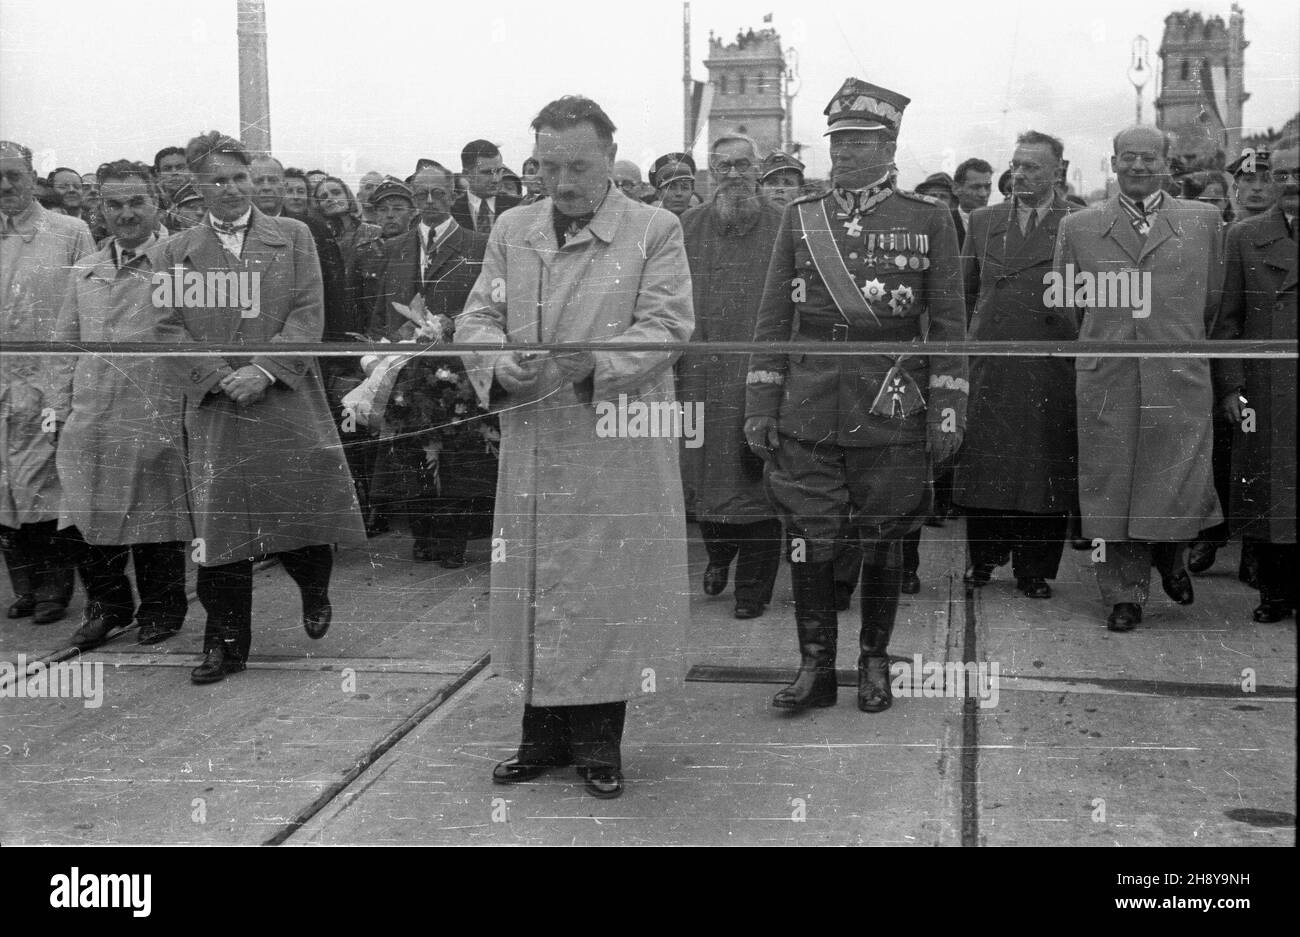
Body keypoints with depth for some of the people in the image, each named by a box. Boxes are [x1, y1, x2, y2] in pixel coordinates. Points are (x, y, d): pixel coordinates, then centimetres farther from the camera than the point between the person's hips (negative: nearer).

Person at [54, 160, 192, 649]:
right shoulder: (84, 272, 14)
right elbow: (66, 344, 19)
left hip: (155, 413, -5)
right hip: (89, 417, 5)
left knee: (156, 515, 5)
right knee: (91, 517, 7)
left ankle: (161, 609, 22)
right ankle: (107, 605, 26)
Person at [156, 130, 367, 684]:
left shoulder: (292, 236, 8)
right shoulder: (175, 252, 10)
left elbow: (309, 314, -1)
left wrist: (264, 370, -13)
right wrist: (219, 377, -11)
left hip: (289, 400, 0)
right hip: (214, 409, 1)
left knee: (305, 509, 1)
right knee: (219, 527, 1)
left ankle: (314, 591, 33)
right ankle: (225, 644, 11)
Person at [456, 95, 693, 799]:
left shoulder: (655, 231, 0)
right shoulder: (512, 230, 11)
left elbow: (665, 325, -9)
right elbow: (477, 316, 7)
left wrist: (588, 363, -24)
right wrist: (500, 360, -16)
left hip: (619, 447, -3)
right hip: (531, 445, 3)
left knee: (610, 589, 2)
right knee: (535, 586, 9)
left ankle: (599, 741, 16)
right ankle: (544, 733, 22)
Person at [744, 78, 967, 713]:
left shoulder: (928, 220, 3)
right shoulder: (800, 218, 8)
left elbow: (948, 324, 2)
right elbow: (773, 320, 9)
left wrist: (947, 410, -4)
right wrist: (760, 407, 4)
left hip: (891, 416, -1)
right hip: (808, 415, 2)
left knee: (883, 543, 7)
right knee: (809, 542, 1)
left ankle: (874, 663, 22)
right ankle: (815, 666, 13)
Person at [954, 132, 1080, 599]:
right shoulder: (983, 221, 12)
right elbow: (963, 291, 17)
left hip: (1051, 369, -2)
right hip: (988, 365, 3)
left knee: (1045, 469, 1)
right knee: (983, 464, 5)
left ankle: (1034, 569, 12)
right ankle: (984, 556, 20)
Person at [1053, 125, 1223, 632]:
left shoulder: (1204, 220, 8)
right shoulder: (1077, 227, 8)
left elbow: (1213, 300, 15)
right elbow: (1065, 304, 16)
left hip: (1180, 379, 0)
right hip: (1105, 381, 1)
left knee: (1182, 486, -5)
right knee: (1111, 488, 2)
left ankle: (1171, 555, 27)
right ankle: (1124, 595, 15)